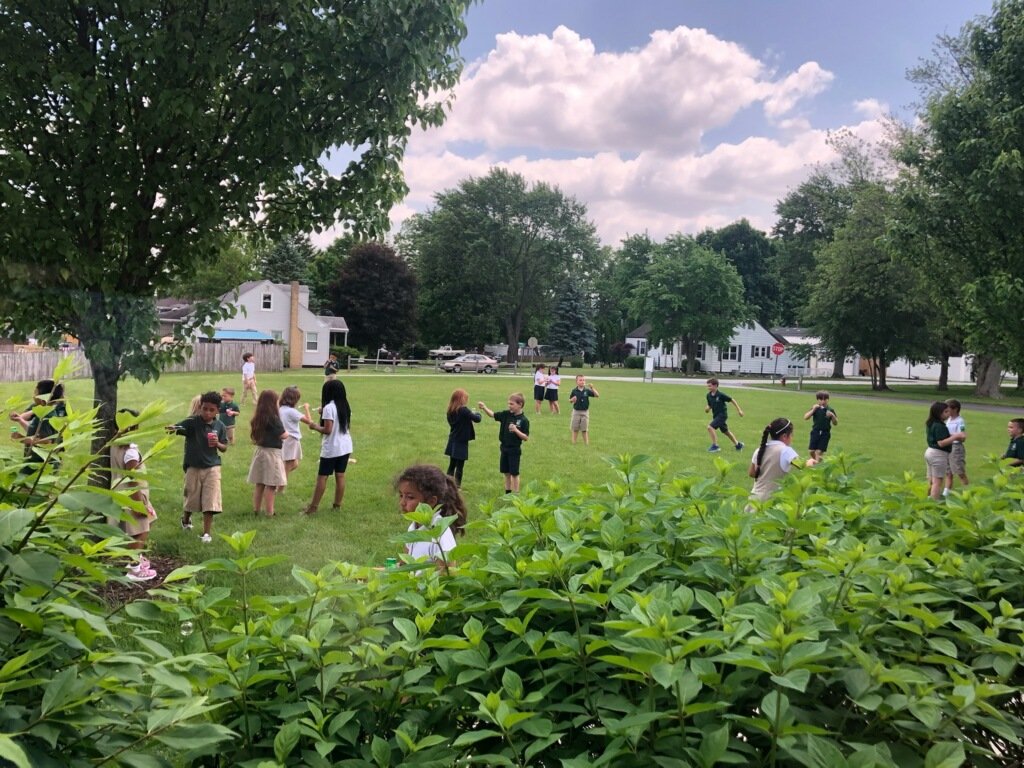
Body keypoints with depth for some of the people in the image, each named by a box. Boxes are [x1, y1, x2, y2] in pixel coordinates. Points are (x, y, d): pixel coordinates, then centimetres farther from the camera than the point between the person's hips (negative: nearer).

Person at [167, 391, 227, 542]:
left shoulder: (220, 426, -3)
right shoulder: (192, 422, -11)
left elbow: (224, 448, 6)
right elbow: (175, 428, -26)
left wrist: (217, 444, -15)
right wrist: (171, 428, -49)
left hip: (212, 467, 1)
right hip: (193, 467, -1)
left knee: (210, 501, -3)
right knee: (191, 499, 15)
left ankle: (207, 533, 8)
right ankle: (186, 519, 47)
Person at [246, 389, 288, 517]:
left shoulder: (257, 418, 4)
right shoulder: (273, 418, -18)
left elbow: (255, 434, 11)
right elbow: (283, 435, -14)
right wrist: (287, 433, 5)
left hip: (260, 451, 7)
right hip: (272, 452, -7)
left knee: (259, 483, 14)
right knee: (271, 485, -1)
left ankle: (256, 509, 22)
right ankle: (269, 512, 2)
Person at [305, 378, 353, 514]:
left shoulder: (329, 408, -16)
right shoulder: (346, 406, 7)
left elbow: (327, 430, -20)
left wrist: (314, 426, -4)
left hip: (331, 448, -7)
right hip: (345, 447, 7)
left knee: (322, 477, 1)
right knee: (340, 476, 11)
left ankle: (313, 507, 6)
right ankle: (337, 505, 16)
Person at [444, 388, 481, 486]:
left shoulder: (450, 411, 4)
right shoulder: (463, 410, -18)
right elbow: (477, 419, -21)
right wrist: (478, 414, 2)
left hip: (453, 441, 7)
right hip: (461, 442, -7)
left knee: (451, 465, 14)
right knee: (459, 466, 1)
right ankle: (457, 486, 3)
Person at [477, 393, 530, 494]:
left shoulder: (524, 420, -15)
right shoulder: (506, 414, -1)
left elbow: (526, 438, -15)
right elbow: (492, 414, -1)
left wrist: (516, 430, -27)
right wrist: (484, 408, -17)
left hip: (514, 450, -5)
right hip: (504, 448, 5)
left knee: (514, 473, 4)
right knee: (506, 472, 15)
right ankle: (508, 493, 28)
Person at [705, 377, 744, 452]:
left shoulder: (721, 395, -19)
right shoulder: (709, 395, -1)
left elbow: (732, 400, -9)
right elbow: (710, 405, 13)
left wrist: (739, 410, -5)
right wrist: (707, 408, -10)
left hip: (722, 415, -8)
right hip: (716, 415, 8)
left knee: (710, 427, -21)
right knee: (725, 431, 21)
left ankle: (715, 446, -11)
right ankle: (738, 444, 40)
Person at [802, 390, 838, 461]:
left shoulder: (830, 410, -4)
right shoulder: (815, 408, -2)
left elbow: (835, 423, -2)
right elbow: (805, 418, -12)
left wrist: (832, 415, -21)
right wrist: (813, 410, -24)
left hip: (825, 433, -2)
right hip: (815, 432, 2)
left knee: (818, 452, -5)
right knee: (811, 451, 6)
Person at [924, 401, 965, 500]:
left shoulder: (931, 424, 8)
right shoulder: (939, 426, -20)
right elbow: (941, 443, -24)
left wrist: (953, 436, 10)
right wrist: (955, 436, -21)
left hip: (930, 451, 9)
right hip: (938, 454, -9)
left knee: (931, 481, 15)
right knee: (938, 481, -5)